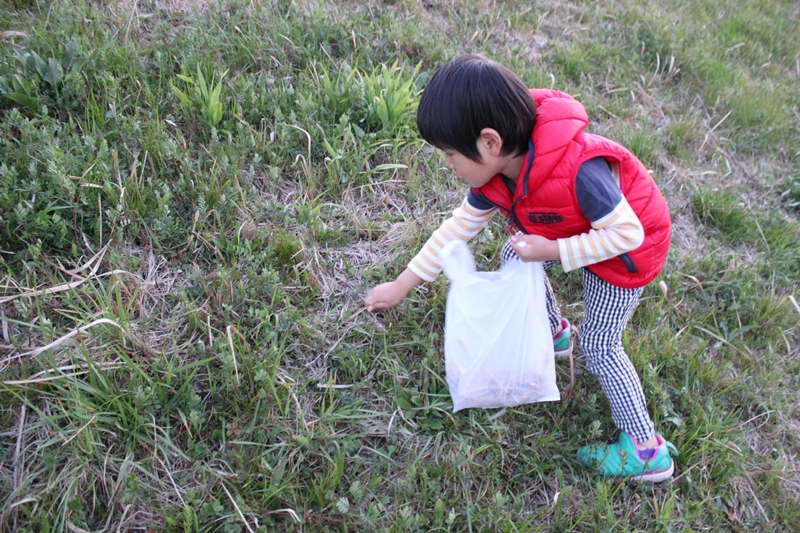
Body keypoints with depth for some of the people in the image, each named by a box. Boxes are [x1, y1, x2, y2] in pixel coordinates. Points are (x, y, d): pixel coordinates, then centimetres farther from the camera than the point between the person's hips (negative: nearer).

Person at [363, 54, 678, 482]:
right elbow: (459, 227, -6)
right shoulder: (497, 173, -18)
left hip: (627, 248, -7)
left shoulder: (578, 170, -43)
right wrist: (401, 286, -2)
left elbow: (627, 232, -32)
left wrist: (552, 251, -32)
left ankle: (647, 451, 14)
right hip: (574, 230, 7)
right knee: (514, 257, 14)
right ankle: (555, 334, 36)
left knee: (599, 347, -3)